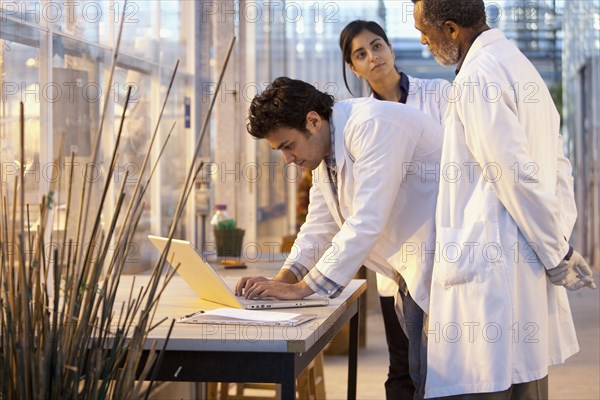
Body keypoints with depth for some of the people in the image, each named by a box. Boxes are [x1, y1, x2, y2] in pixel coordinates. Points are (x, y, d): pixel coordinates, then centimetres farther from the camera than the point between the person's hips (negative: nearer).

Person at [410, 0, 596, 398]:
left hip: (488, 270, -10)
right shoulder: (519, 65, 17)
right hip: (529, 271, 10)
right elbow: (558, 165, 18)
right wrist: (561, 243, 14)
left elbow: (517, 177, -18)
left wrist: (557, 253, -10)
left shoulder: (478, 76, -13)